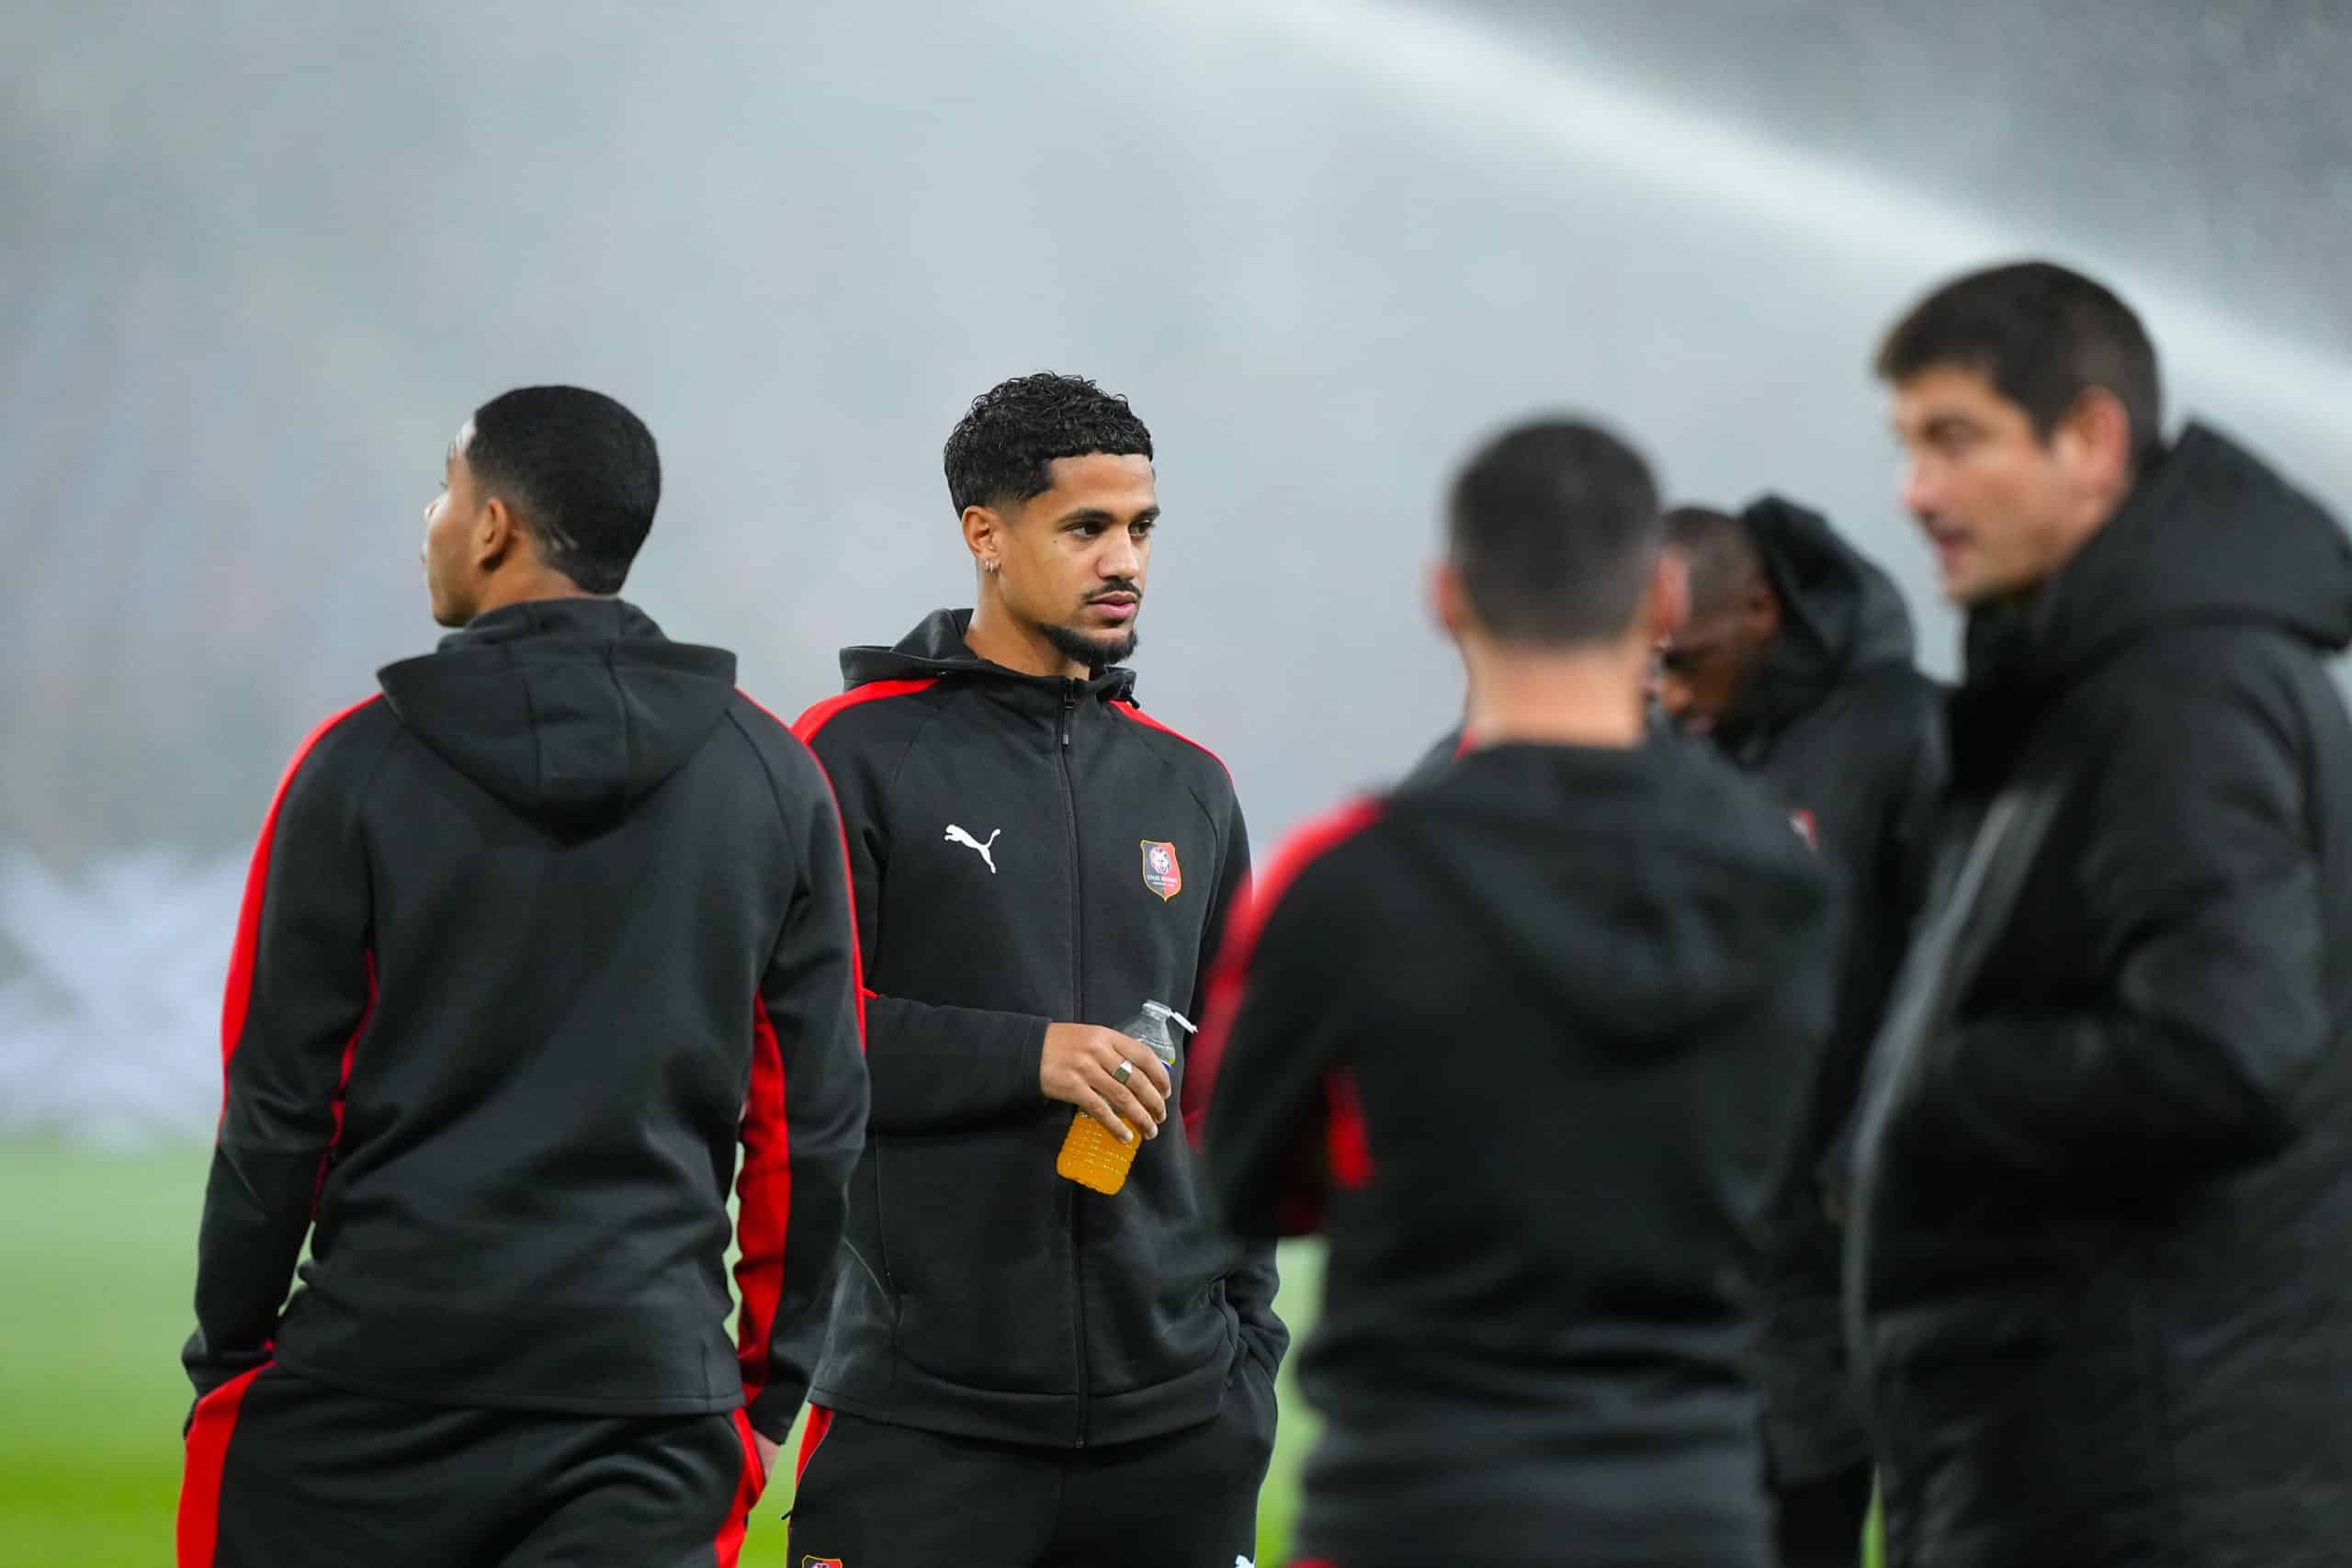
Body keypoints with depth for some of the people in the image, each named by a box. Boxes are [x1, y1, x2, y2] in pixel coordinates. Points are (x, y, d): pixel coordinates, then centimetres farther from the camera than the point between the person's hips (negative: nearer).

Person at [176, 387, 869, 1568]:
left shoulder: (361, 764, -3)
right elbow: (816, 1117, 6)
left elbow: (277, 1107, -3)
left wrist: (226, 1355, 7)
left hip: (376, 1367, -2)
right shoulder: (773, 777, 6)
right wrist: (771, 1382, 14)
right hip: (650, 1392, 2)